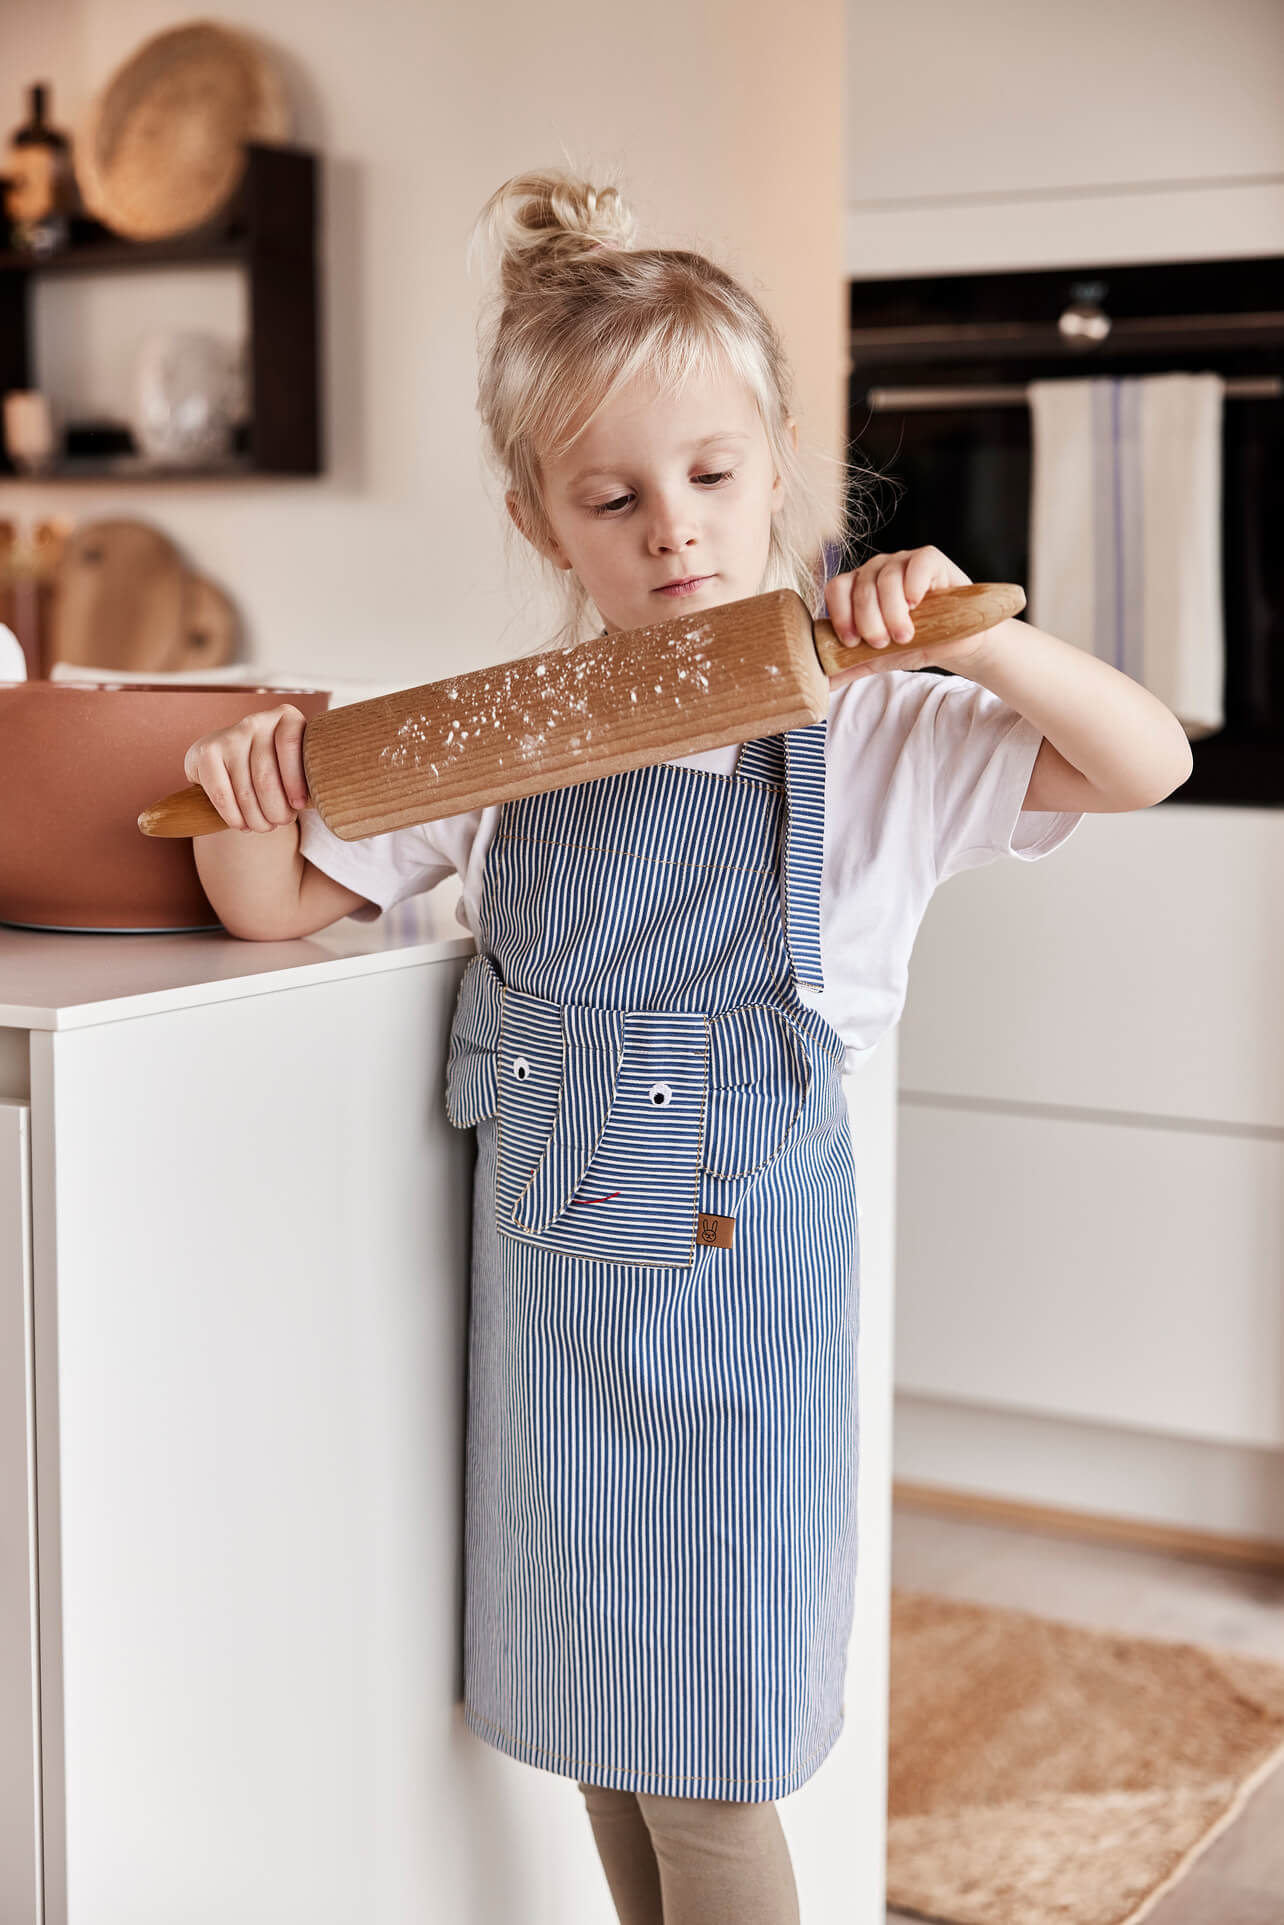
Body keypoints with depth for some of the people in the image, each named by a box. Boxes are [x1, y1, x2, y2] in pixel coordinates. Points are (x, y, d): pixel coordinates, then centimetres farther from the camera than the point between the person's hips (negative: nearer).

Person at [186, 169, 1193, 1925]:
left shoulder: (866, 731, -8)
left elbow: (1146, 762, -14)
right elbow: (277, 903, 7)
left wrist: (972, 636, -29)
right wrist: (253, 807, -16)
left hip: (738, 1268, -4)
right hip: (548, 1269, 4)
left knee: (700, 1767, 6)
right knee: (595, 1718, 18)